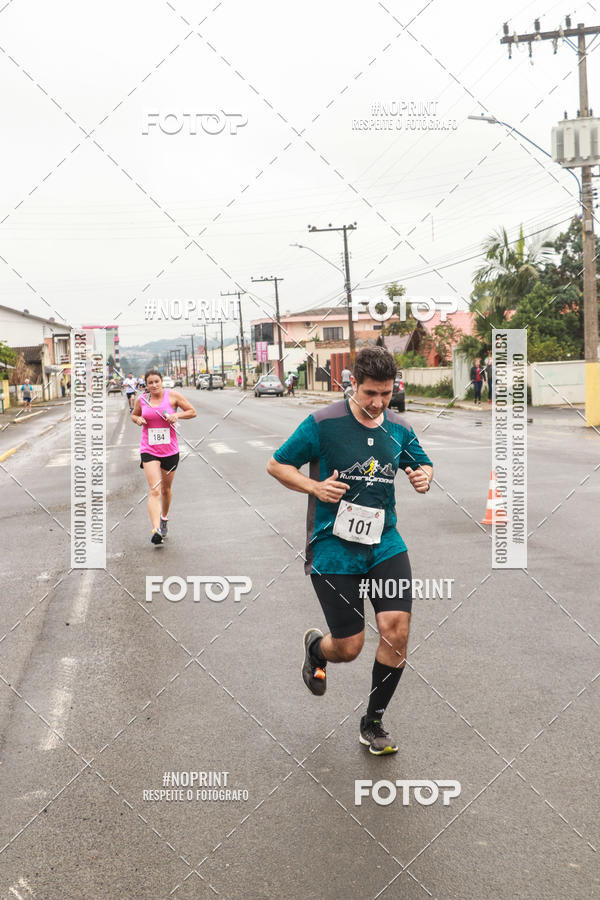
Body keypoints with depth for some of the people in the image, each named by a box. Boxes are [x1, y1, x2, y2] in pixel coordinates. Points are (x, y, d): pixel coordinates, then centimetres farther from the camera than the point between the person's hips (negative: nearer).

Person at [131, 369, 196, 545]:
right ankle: (156, 530, -24)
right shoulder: (141, 400, 3)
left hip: (170, 450, 1)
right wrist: (138, 419, -2)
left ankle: (164, 517, 45)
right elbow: (134, 415, 21)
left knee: (166, 489, 17)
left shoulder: (173, 396, -3)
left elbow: (192, 411, 3)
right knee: (154, 491, -15)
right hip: (148, 450, -1)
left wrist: (177, 414, -15)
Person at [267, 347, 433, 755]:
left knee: (397, 630, -10)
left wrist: (424, 476, -2)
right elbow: (277, 465, 0)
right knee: (349, 647, -2)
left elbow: (424, 465, 22)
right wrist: (315, 486, -16)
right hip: (334, 549, -4)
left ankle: (373, 723, 12)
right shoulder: (323, 423, -9)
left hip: (386, 545, 4)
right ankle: (316, 647, 38)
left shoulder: (399, 428, 5)